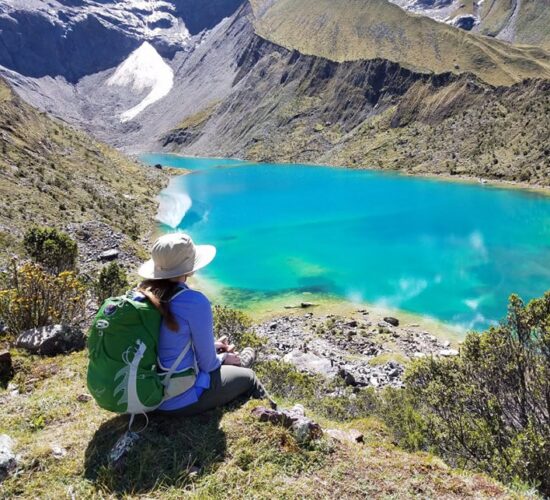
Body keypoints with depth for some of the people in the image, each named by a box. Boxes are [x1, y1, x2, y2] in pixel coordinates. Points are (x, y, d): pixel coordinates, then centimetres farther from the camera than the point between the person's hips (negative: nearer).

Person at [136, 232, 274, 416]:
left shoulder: (144, 292, -4)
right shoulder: (195, 302, -26)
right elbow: (207, 364, -16)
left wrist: (212, 345, 17)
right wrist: (222, 358, 6)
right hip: (179, 400, -6)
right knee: (248, 377, 18)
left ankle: (233, 362, 54)